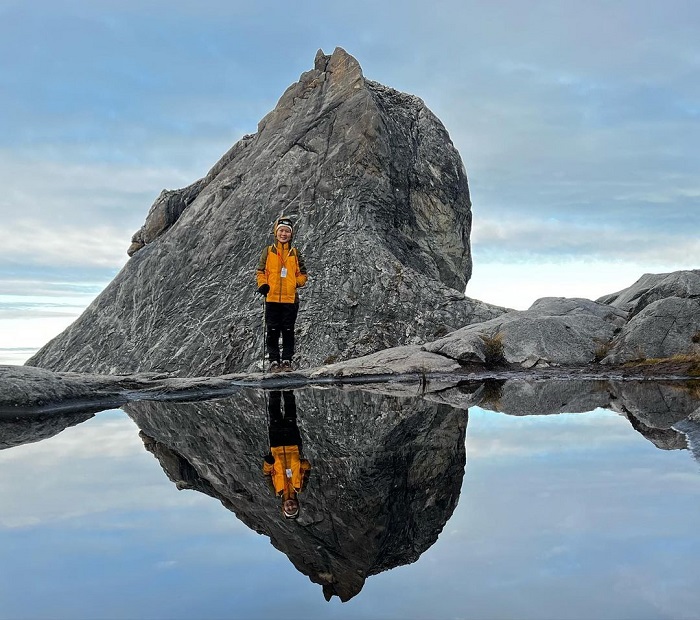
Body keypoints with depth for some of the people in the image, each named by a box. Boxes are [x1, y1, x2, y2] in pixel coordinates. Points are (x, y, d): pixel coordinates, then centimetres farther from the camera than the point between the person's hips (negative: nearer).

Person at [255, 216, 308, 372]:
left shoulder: (295, 253, 10)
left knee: (288, 331, 3)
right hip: (272, 298, 0)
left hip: (291, 298, 0)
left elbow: (302, 274, 14)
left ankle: (287, 360, 11)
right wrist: (262, 284, -6)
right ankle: (274, 361, 8)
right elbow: (260, 271, 11)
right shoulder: (268, 251, 8)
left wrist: (297, 282, -6)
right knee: (272, 331, 1)